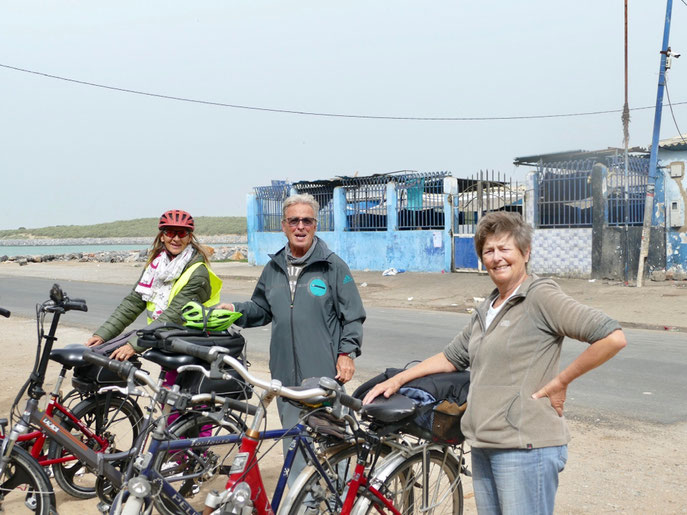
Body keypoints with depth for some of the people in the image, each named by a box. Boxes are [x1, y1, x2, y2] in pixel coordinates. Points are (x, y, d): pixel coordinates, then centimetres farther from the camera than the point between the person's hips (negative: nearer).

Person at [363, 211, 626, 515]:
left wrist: (560, 381, -13)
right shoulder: (487, 310, 18)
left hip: (526, 446, -8)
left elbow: (613, 338, -18)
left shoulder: (541, 296, -9)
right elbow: (452, 357, 27)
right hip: (484, 445, 9)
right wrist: (398, 379, 19)